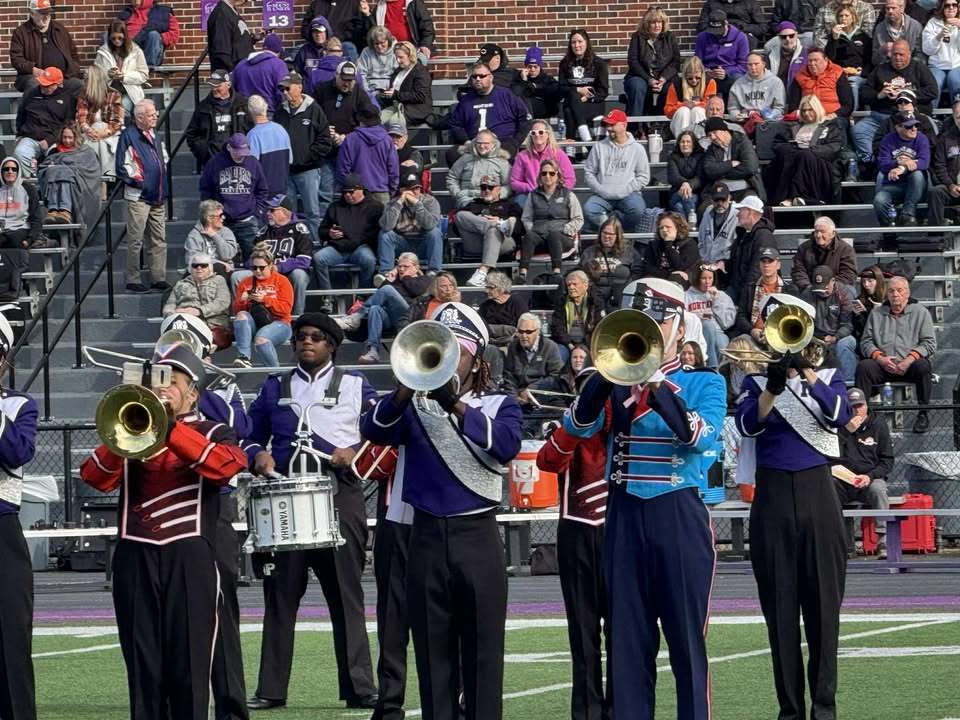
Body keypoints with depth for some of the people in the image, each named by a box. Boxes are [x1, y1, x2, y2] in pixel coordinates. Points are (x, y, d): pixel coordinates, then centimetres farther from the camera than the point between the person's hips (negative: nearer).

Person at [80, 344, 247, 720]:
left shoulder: (213, 434, 11)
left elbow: (226, 465, -14)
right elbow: (95, 477, 0)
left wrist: (169, 427, -18)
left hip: (189, 558, -3)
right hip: (135, 558, 3)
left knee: (189, 664, -5)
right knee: (142, 665, 2)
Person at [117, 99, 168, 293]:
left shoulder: (155, 136, 15)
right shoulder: (129, 136, -9)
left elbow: (164, 159, 28)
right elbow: (123, 166, -12)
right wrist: (139, 181, -12)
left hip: (158, 197, 8)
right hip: (139, 197, -8)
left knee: (158, 239, 9)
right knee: (136, 240, -5)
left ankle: (158, 277, 14)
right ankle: (133, 280, -1)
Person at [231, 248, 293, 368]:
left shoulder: (281, 281, 5)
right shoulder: (246, 282, 15)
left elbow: (286, 308, -6)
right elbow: (236, 310, 13)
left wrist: (265, 299, -17)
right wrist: (242, 301, -10)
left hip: (278, 323, -4)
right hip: (253, 324, 4)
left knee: (261, 339, -36)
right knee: (241, 316, -28)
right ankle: (244, 357, -39)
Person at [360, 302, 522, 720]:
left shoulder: (498, 406, 6)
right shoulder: (415, 407, 10)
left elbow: (507, 445, -16)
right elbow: (373, 429, -9)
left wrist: (458, 407, -28)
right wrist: (408, 388, -27)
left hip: (477, 537, -2)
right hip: (426, 538, 2)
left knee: (483, 652, -2)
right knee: (433, 652, 3)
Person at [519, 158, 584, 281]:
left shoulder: (568, 195, 15)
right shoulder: (533, 196, 23)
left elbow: (578, 220, 10)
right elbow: (526, 218, 18)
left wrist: (564, 230, -5)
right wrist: (531, 229, -3)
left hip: (563, 237, -2)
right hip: (539, 236, 2)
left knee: (554, 234, -39)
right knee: (529, 236, -34)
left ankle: (556, 271, -56)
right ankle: (523, 271, -53)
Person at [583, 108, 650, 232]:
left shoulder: (637, 148, 8)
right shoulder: (599, 147, 13)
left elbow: (644, 177, 4)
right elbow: (589, 172, 11)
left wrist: (623, 191, -9)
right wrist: (600, 189, -7)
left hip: (628, 194, 0)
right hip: (602, 196, 0)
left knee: (637, 209, -35)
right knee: (588, 209, -33)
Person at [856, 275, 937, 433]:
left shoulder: (920, 312, 11)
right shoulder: (876, 314, 19)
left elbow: (929, 343, 2)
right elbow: (866, 342, 12)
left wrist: (910, 359, -14)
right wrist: (879, 358, -10)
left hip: (909, 366, -2)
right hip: (882, 366, 2)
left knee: (922, 366, -35)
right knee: (863, 366, -28)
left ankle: (923, 414, -22)